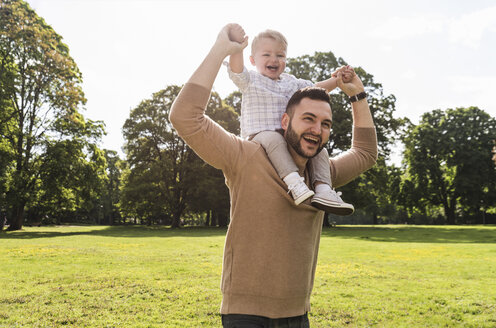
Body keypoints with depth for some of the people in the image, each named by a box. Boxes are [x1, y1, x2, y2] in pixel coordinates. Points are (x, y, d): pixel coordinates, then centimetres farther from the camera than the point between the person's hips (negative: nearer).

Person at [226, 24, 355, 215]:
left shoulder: (291, 82, 20)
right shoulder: (251, 80, 3)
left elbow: (316, 88, 24)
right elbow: (236, 71, -18)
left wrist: (338, 80, 9)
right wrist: (237, 46, -35)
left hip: (288, 138, 6)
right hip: (259, 134, -6)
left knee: (319, 149, -8)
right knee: (274, 139, -38)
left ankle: (322, 191, -18)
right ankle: (295, 183, -49)